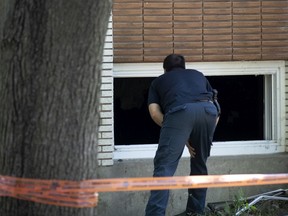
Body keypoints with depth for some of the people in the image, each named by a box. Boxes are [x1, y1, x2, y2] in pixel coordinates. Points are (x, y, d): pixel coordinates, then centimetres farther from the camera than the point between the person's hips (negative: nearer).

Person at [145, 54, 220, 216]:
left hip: (180, 111, -3)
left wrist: (182, 137, 16)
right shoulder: (198, 75, 39)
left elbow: (155, 113, 15)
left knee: (164, 167, -6)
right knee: (200, 164, 21)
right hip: (208, 110, 3)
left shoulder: (159, 81, 32)